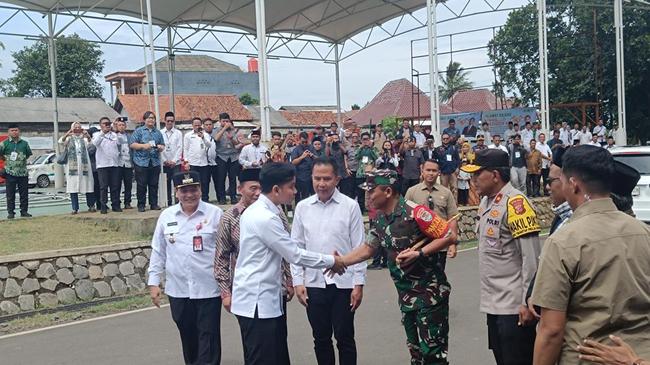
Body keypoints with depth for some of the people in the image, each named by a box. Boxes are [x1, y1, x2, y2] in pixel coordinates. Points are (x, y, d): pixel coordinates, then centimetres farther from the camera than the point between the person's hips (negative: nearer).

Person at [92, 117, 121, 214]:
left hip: (114, 164, 3)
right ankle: (103, 207, -1)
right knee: (103, 187, -3)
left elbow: (119, 145, 21)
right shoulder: (97, 135, 4)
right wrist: (102, 132, -26)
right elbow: (95, 143, -17)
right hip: (102, 165, -3)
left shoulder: (114, 135, 16)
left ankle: (116, 205, 9)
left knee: (115, 186, 3)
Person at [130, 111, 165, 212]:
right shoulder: (138, 131, 4)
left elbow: (163, 146, 18)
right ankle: (141, 205, 4)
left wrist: (161, 147, -5)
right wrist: (143, 146, -17)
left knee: (154, 185, 5)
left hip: (155, 162, 4)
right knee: (141, 185, -2)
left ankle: (154, 204, 12)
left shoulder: (158, 133, 17)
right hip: (141, 162, -3)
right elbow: (132, 144, -3)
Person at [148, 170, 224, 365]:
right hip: (178, 290, 3)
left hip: (208, 289, -3)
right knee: (188, 339, 15)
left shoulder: (215, 214, -4)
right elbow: (158, 252, 10)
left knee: (208, 341, 0)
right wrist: (153, 282, 7)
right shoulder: (166, 216, 5)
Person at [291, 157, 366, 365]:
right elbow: (296, 248, 6)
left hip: (343, 283, -2)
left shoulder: (350, 206, -5)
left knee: (344, 339, 6)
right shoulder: (303, 207, 2)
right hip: (313, 283, 3)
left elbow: (359, 248, -4)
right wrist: (298, 282, 1)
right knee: (321, 339, 14)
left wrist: (359, 284, -6)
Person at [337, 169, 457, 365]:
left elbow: (450, 236, -20)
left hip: (431, 292, -8)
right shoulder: (379, 220, 4)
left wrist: (419, 253, -26)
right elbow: (367, 248, 16)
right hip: (406, 295, 8)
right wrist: (340, 262, 7)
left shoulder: (414, 212, -21)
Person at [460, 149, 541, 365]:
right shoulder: (486, 202, 11)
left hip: (514, 306, -9)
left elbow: (531, 258, -19)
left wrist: (528, 302, -19)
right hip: (493, 303, 9)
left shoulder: (516, 203, -16)